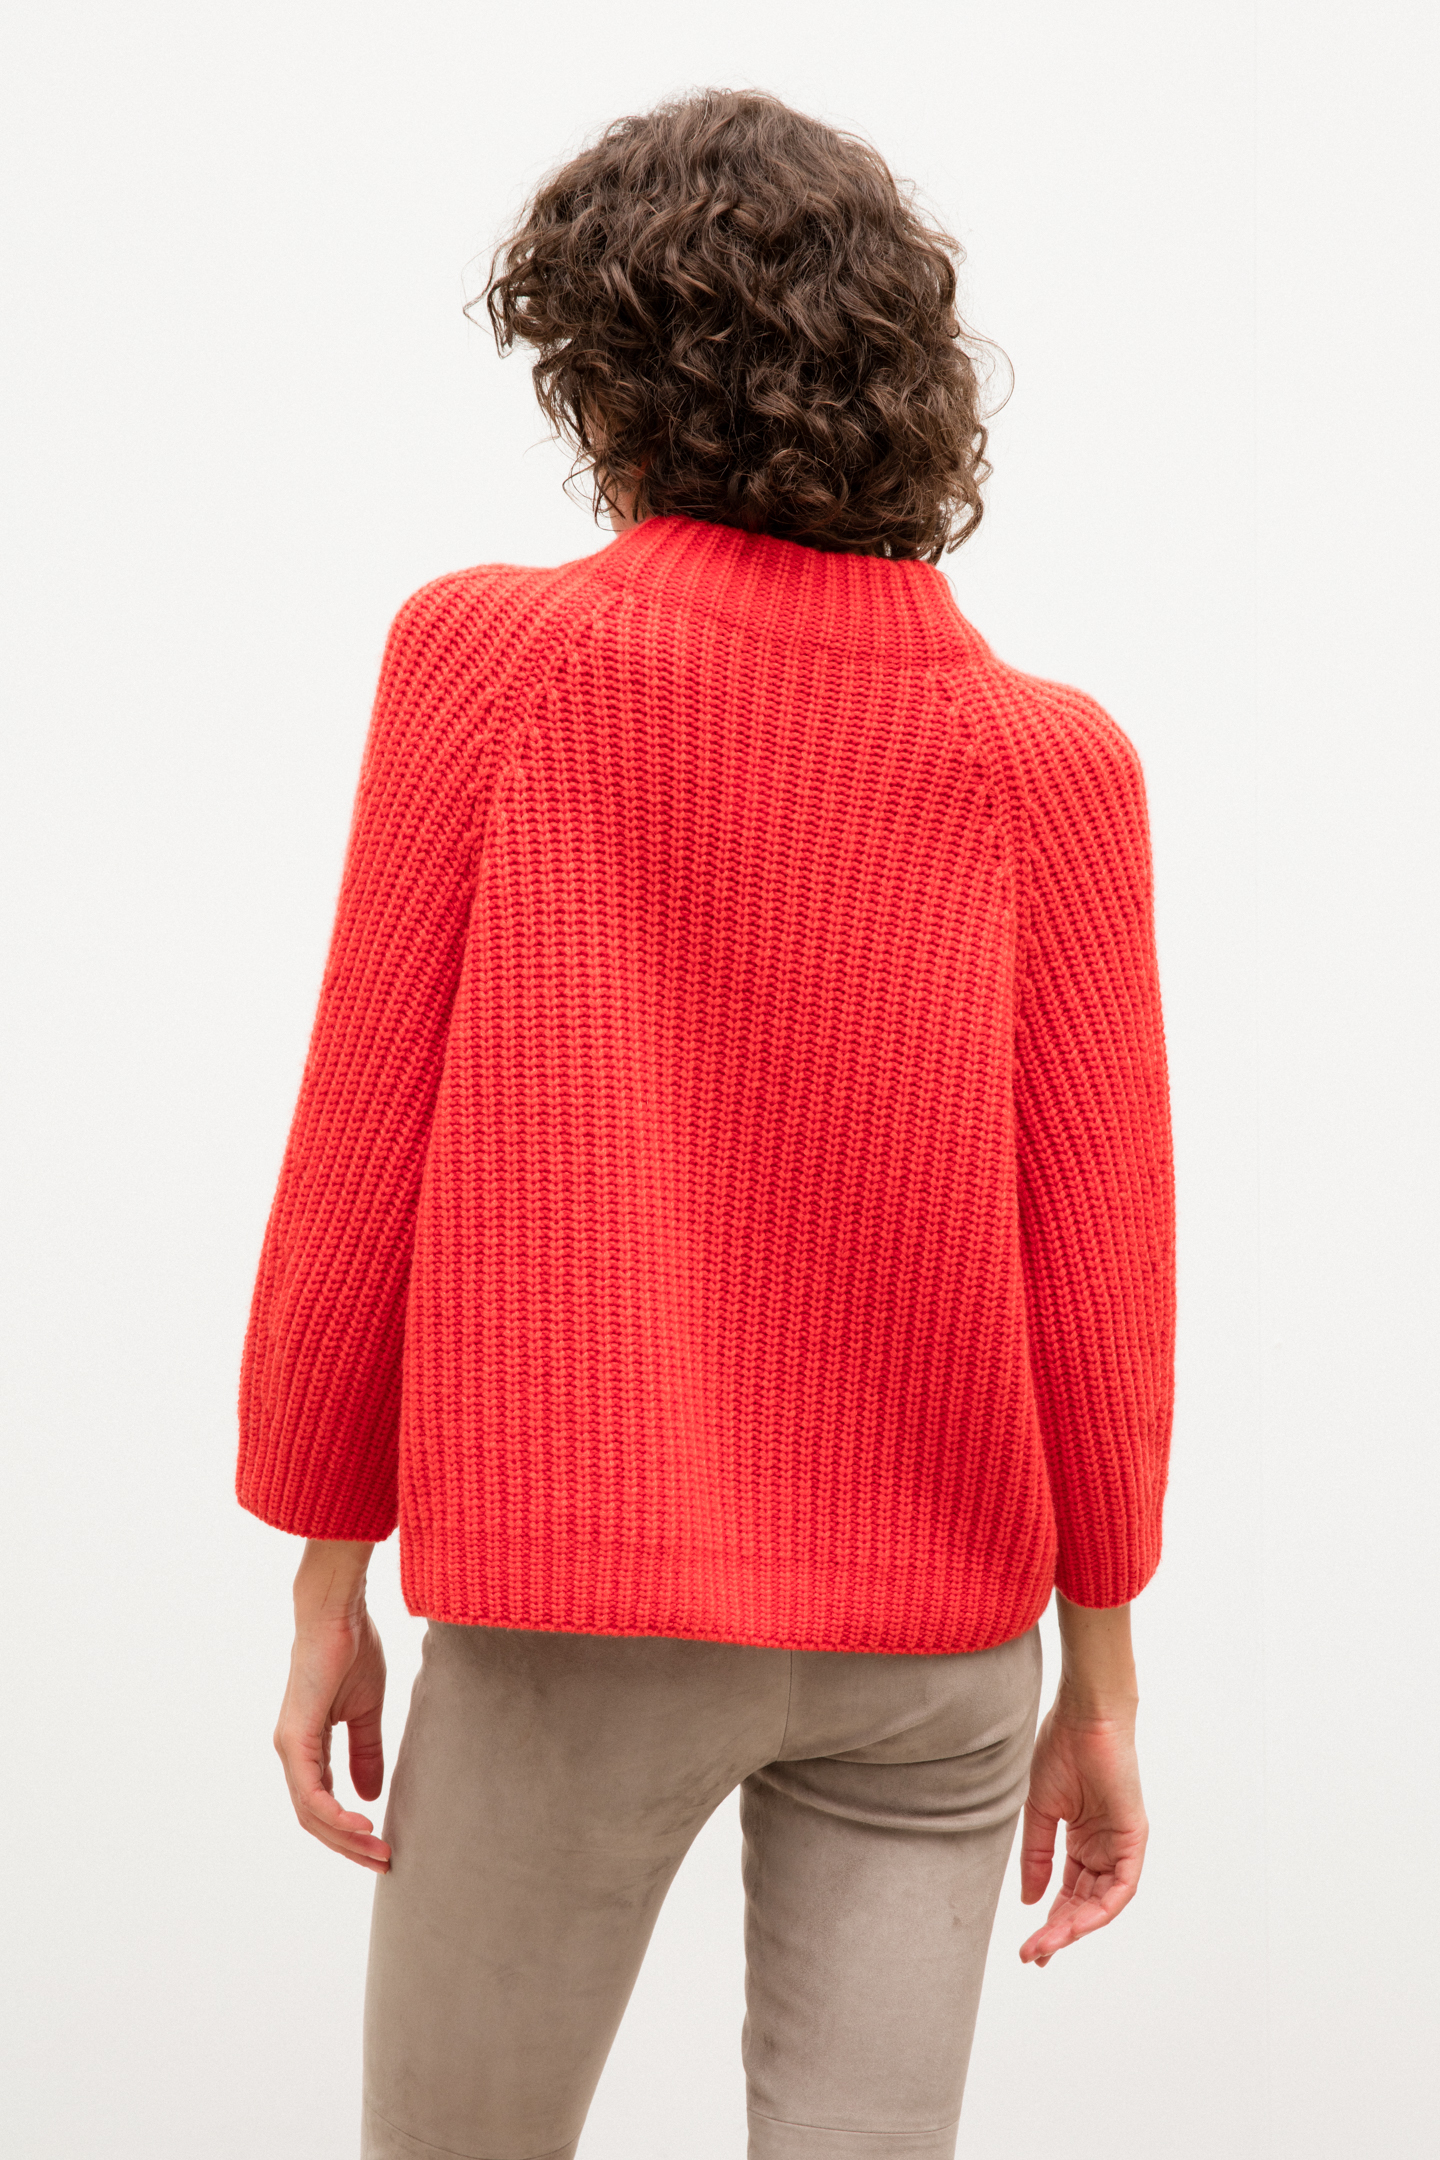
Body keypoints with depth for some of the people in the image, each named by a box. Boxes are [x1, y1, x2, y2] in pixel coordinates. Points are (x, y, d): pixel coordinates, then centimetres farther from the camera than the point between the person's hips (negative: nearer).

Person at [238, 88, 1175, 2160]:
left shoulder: (490, 653, -10)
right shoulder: (1053, 761, -5)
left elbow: (363, 1157, -8)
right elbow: (1104, 1263, -4)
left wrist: (327, 1580, 2)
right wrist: (1101, 1674, 7)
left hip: (583, 1607, -2)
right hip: (938, 1633, 2)